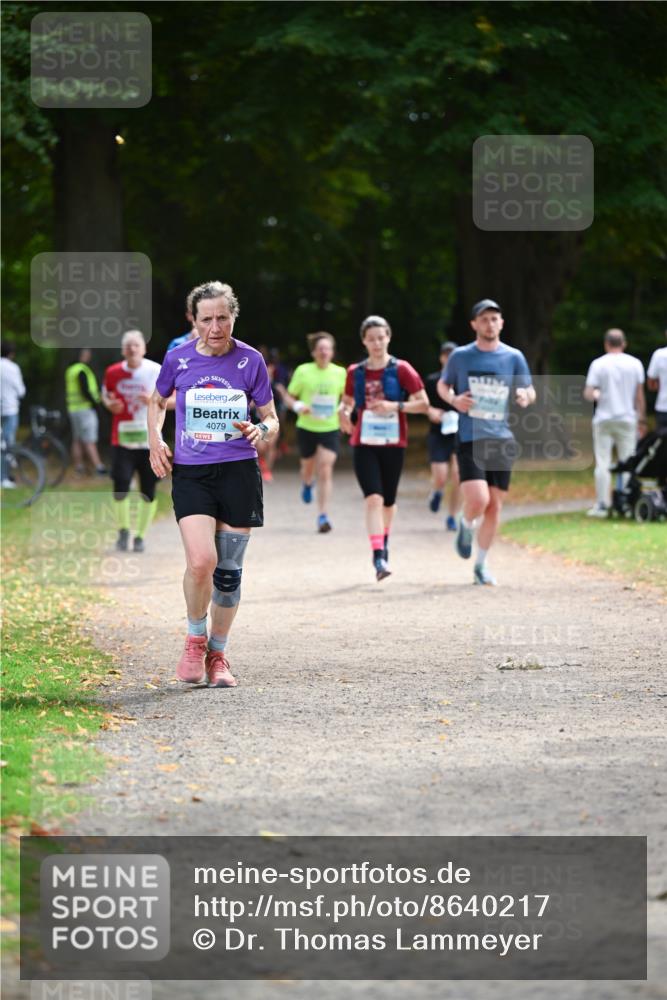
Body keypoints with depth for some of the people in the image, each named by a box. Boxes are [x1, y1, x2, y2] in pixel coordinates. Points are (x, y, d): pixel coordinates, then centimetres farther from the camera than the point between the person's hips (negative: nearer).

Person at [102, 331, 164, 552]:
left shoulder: (156, 371, -5)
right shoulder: (113, 372, 2)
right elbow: (105, 394, 19)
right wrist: (109, 404, -4)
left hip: (150, 440, -1)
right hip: (122, 440, 1)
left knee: (148, 492, 3)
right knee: (120, 487, -8)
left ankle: (141, 536, 18)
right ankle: (123, 531, 14)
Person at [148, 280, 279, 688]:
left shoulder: (250, 360, 0)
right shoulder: (178, 359, 1)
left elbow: (272, 419, 7)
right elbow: (158, 401, 21)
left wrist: (261, 431, -16)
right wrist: (155, 439, 4)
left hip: (239, 471, 1)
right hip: (190, 472, -1)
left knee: (229, 569, 4)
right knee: (201, 560, -19)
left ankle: (217, 655, 21)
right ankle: (195, 639, 8)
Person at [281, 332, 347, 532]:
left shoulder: (340, 373, -1)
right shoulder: (303, 371, -6)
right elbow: (288, 396, 0)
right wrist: (298, 406, -20)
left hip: (330, 428, 0)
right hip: (306, 428, 0)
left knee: (325, 471, -11)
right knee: (309, 467, 17)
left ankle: (322, 516, -10)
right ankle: (307, 484, 56)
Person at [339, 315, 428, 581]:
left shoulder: (401, 370, -3)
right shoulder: (355, 372, 5)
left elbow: (423, 403, -3)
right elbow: (347, 401, 19)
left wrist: (395, 406, -18)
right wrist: (344, 413, -4)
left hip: (393, 443, 0)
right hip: (364, 444, 0)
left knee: (388, 501, 12)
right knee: (373, 499, -16)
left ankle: (384, 541, 43)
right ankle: (379, 558, -21)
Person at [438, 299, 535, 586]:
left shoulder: (514, 357, 5)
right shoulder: (460, 356, 3)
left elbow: (529, 391, 13)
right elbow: (442, 385, 17)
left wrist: (526, 396, -12)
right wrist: (454, 399, -6)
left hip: (501, 440, 2)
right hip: (469, 440, -2)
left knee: (495, 506, 3)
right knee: (478, 500, -19)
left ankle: (481, 565, 19)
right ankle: (465, 525, 17)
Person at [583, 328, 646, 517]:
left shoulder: (598, 364, -4)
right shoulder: (635, 364, 1)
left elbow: (588, 395, -7)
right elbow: (640, 395, 4)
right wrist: (642, 419, 11)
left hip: (604, 419, -1)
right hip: (627, 419, 1)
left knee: (603, 463, 2)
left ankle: (602, 504, -1)